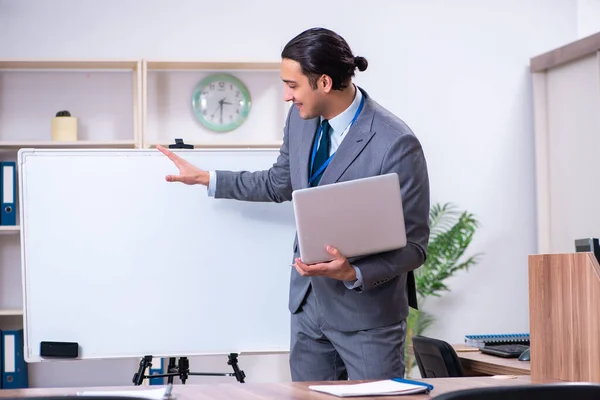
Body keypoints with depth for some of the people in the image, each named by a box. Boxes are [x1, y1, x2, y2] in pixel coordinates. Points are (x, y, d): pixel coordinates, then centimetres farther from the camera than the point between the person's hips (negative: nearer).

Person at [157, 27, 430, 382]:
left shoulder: (396, 145, -23)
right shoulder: (301, 118, -1)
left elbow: (414, 246, -17)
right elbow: (281, 184, 18)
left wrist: (354, 274, -30)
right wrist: (206, 178, 19)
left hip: (367, 309, -6)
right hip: (309, 300, 7)